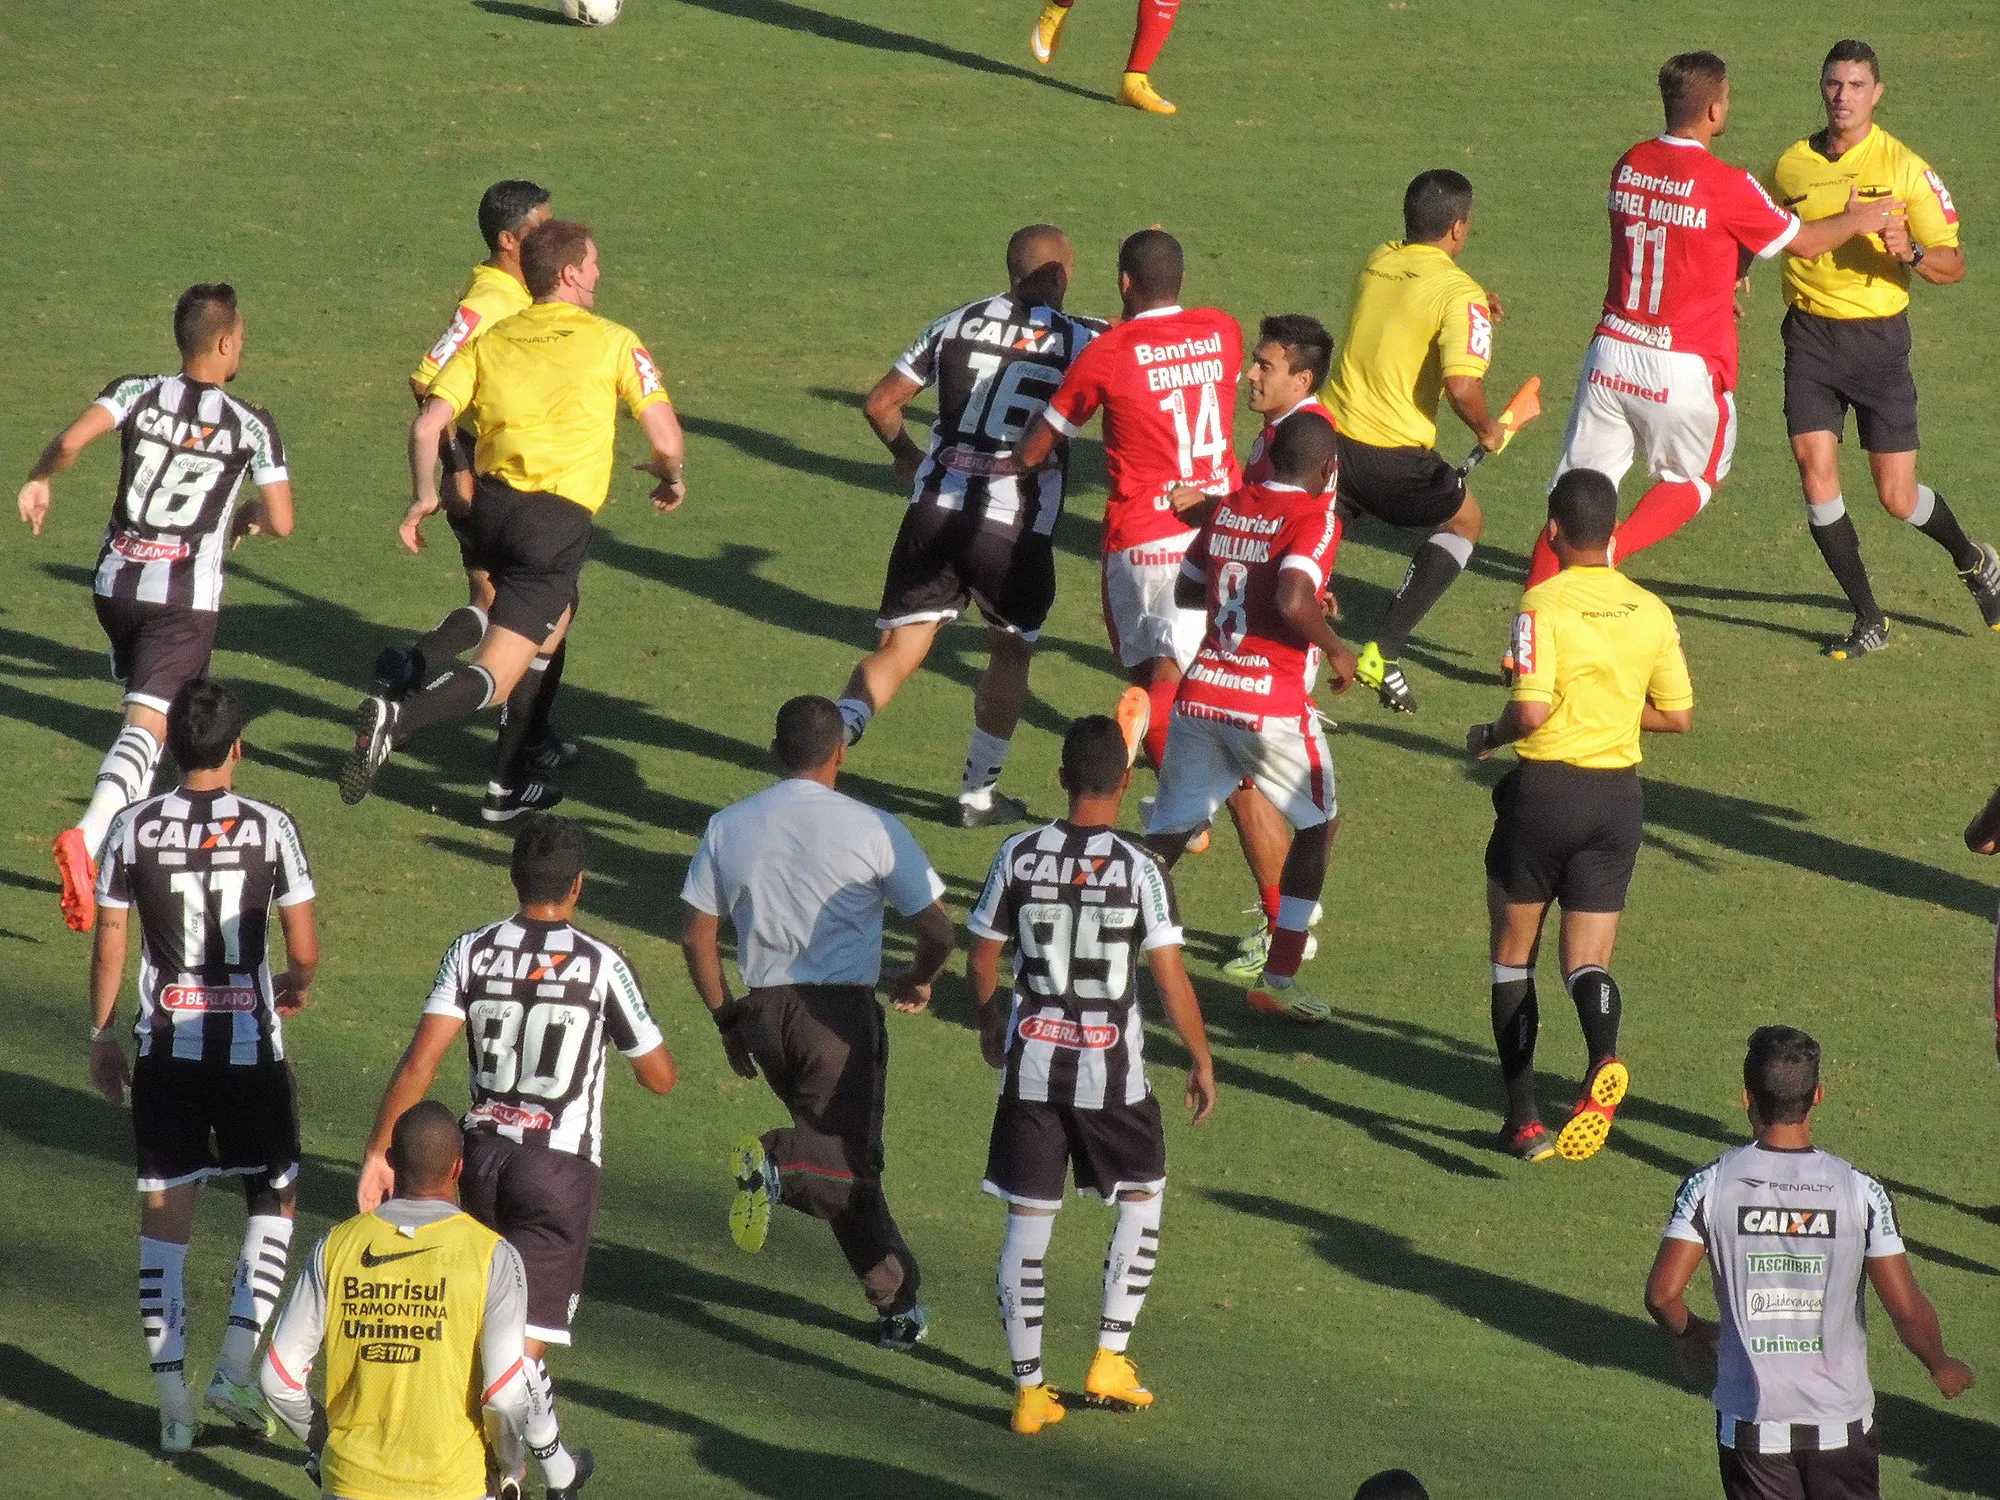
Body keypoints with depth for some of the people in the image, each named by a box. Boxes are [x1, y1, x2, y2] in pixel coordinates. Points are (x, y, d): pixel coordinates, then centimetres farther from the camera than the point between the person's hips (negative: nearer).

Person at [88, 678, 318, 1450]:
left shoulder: (133, 828, -5)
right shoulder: (270, 828, -9)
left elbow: (109, 945, 0)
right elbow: (304, 951, -5)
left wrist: (102, 1037, 14)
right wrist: (296, 987, 18)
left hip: (166, 1047, 1)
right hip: (251, 1045, -1)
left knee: (164, 1214, 7)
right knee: (275, 1197, 18)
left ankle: (173, 1401, 5)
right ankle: (236, 1367, 6)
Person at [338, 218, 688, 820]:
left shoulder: (491, 339, 10)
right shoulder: (613, 342, 0)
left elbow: (428, 425, -1)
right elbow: (666, 440, -2)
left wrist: (425, 495, 10)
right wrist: (670, 477, 19)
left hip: (490, 505, 6)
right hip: (558, 521, -6)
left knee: (555, 620, 32)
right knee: (495, 678, -8)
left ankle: (510, 785, 31)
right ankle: (396, 720, -38)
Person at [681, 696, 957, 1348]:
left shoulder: (726, 827, 6)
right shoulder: (872, 830, -6)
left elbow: (696, 938, 7)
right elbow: (937, 933, -5)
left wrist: (728, 1021, 18)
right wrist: (917, 980, 17)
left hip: (763, 1012, 5)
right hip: (841, 1012, -5)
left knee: (848, 1166, 17)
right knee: (848, 1159, 0)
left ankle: (895, 1301, 15)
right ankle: (779, 1163, -32)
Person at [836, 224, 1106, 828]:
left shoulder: (955, 325, 6)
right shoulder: (1080, 339, -3)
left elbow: (880, 403, 9)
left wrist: (906, 455, 27)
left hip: (936, 512, 2)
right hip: (1018, 525, -2)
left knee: (899, 649, 3)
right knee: (1010, 653, 19)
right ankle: (979, 794, 25)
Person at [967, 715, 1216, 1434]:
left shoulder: (1020, 856, -5)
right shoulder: (1140, 870, -12)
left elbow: (981, 959, 2)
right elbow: (1171, 979, -13)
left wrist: (990, 1022, 22)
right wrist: (1201, 1059, 2)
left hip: (1031, 1064, 2)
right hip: (1112, 1073, -2)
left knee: (1028, 1223, 8)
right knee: (1142, 1198, 21)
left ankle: (1029, 1390, 10)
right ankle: (1110, 1361, 18)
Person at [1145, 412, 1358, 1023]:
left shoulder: (1229, 508, 11)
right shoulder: (1313, 517, -9)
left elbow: (1186, 591, 21)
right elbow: (1293, 602, -25)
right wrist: (1335, 648, -8)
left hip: (1199, 692, 5)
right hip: (1271, 703, -5)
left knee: (1168, 834, 12)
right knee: (1318, 824, 17)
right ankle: (1279, 978, 13)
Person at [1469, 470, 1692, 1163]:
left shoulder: (1544, 604, -14)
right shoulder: (1650, 612, 2)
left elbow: (1531, 711, -22)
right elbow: (1678, 716, 10)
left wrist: (1487, 736, -2)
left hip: (1544, 788, -4)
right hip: (1619, 794, 4)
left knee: (1514, 955, 13)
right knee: (1587, 960, 6)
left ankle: (1523, 1119, 13)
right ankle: (1603, 1056, -27)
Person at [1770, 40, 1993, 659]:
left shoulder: (1904, 168, -7)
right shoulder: (1791, 166, 3)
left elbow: (1953, 264, -7)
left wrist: (1911, 253, -27)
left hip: (1878, 336, -2)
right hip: (1811, 335, 3)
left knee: (1898, 497, 0)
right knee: (1815, 470, -13)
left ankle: (1973, 561, 33)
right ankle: (1868, 620, 0)